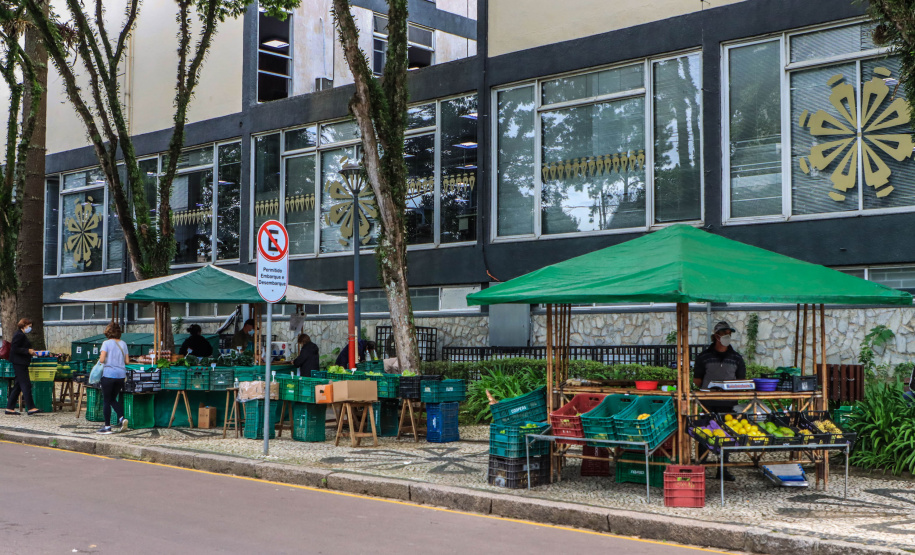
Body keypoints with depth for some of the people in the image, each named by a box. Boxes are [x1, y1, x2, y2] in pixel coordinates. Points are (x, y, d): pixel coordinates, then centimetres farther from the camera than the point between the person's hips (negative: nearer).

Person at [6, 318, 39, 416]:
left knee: (18, 386, 10)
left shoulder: (20, 334, 19)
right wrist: (28, 351, -19)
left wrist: (30, 352, 17)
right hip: (19, 363, -11)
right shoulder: (19, 335, -13)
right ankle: (30, 408, -13)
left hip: (21, 363, 11)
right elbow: (14, 349, -20)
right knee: (26, 385, -11)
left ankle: (10, 408, 12)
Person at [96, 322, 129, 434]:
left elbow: (102, 359, -14)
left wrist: (100, 359, 7)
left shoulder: (107, 343, -7)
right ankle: (121, 418, -2)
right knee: (113, 399, 19)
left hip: (109, 374, -5)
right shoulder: (123, 344, 7)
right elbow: (126, 361, 6)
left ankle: (107, 426, 6)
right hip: (121, 374, 5)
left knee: (106, 400, 4)